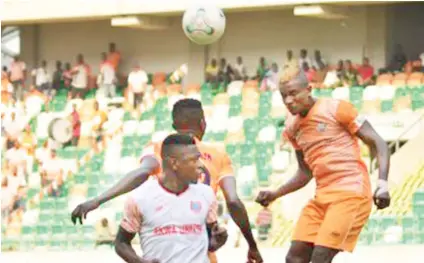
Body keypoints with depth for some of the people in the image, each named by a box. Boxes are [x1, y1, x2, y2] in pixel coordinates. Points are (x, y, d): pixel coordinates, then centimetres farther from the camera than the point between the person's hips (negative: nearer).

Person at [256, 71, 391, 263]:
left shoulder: (335, 109, -6)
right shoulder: (292, 128, 14)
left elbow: (377, 143, -6)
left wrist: (382, 183, -18)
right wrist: (274, 195, 11)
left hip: (350, 191, -7)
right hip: (322, 196, 8)